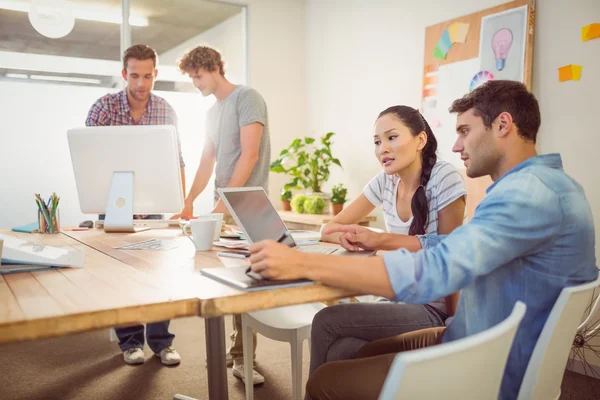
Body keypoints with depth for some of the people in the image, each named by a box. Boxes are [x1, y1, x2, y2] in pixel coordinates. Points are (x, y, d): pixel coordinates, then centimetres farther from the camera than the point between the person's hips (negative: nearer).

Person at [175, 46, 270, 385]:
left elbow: (250, 155, -16)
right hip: (224, 205, 8)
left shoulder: (247, 97, -7)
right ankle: (239, 346, 20)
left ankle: (242, 355, 5)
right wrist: (189, 201, 16)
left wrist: (224, 200, -18)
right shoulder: (212, 112, 18)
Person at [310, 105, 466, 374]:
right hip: (398, 300, 5)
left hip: (435, 310, -5)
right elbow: (329, 230, 4)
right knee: (339, 352, -23)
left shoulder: (444, 178, -15)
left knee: (326, 322, -18)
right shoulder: (385, 182, 2)